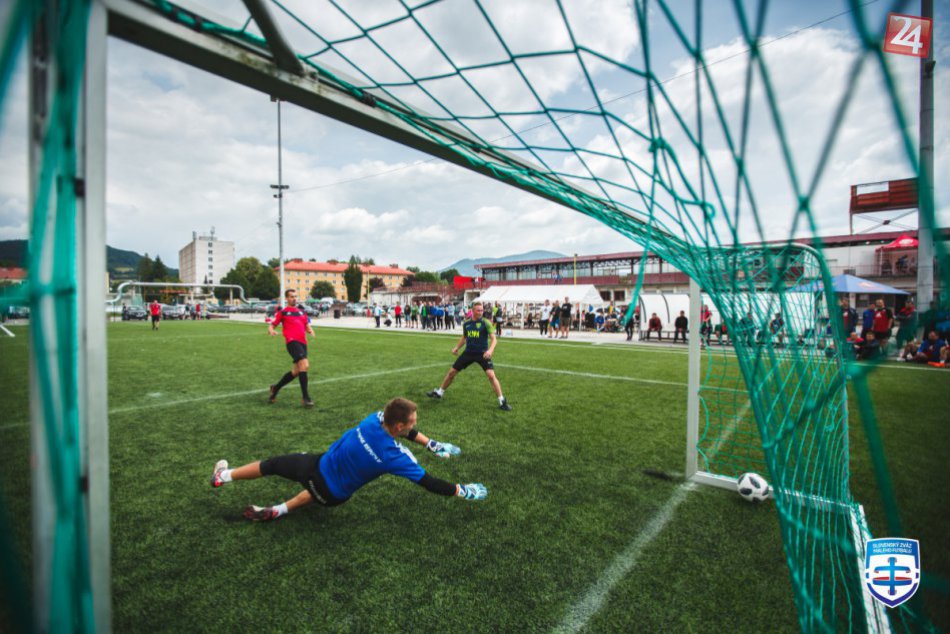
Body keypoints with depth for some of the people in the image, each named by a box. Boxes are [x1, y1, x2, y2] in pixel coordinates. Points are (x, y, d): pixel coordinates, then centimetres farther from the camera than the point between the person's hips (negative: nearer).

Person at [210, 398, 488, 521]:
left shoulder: (376, 417, -21)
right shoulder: (394, 456, -30)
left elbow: (406, 432, -1)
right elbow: (428, 483, -21)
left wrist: (432, 444, 3)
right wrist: (463, 491, -12)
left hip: (317, 466, 2)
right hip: (333, 495, -2)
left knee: (273, 464, 24)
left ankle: (224, 475, 40)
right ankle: (279, 510, 23)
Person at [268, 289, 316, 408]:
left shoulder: (301, 311, 22)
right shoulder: (282, 312, 8)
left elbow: (307, 326, 24)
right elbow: (271, 326, 7)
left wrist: (310, 331, 1)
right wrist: (271, 331, -17)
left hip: (302, 343, 6)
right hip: (292, 342, -6)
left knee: (296, 372, 10)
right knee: (304, 365, -23)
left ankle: (275, 388, 34)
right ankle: (306, 398, -17)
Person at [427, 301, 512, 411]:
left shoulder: (485, 323, -10)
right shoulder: (466, 324, 4)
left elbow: (494, 339, -13)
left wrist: (490, 350, -30)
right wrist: (457, 347, 10)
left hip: (482, 353, -4)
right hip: (468, 352, 4)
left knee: (491, 375, -21)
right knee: (452, 372, 8)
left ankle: (502, 402, -7)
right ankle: (439, 392, 30)